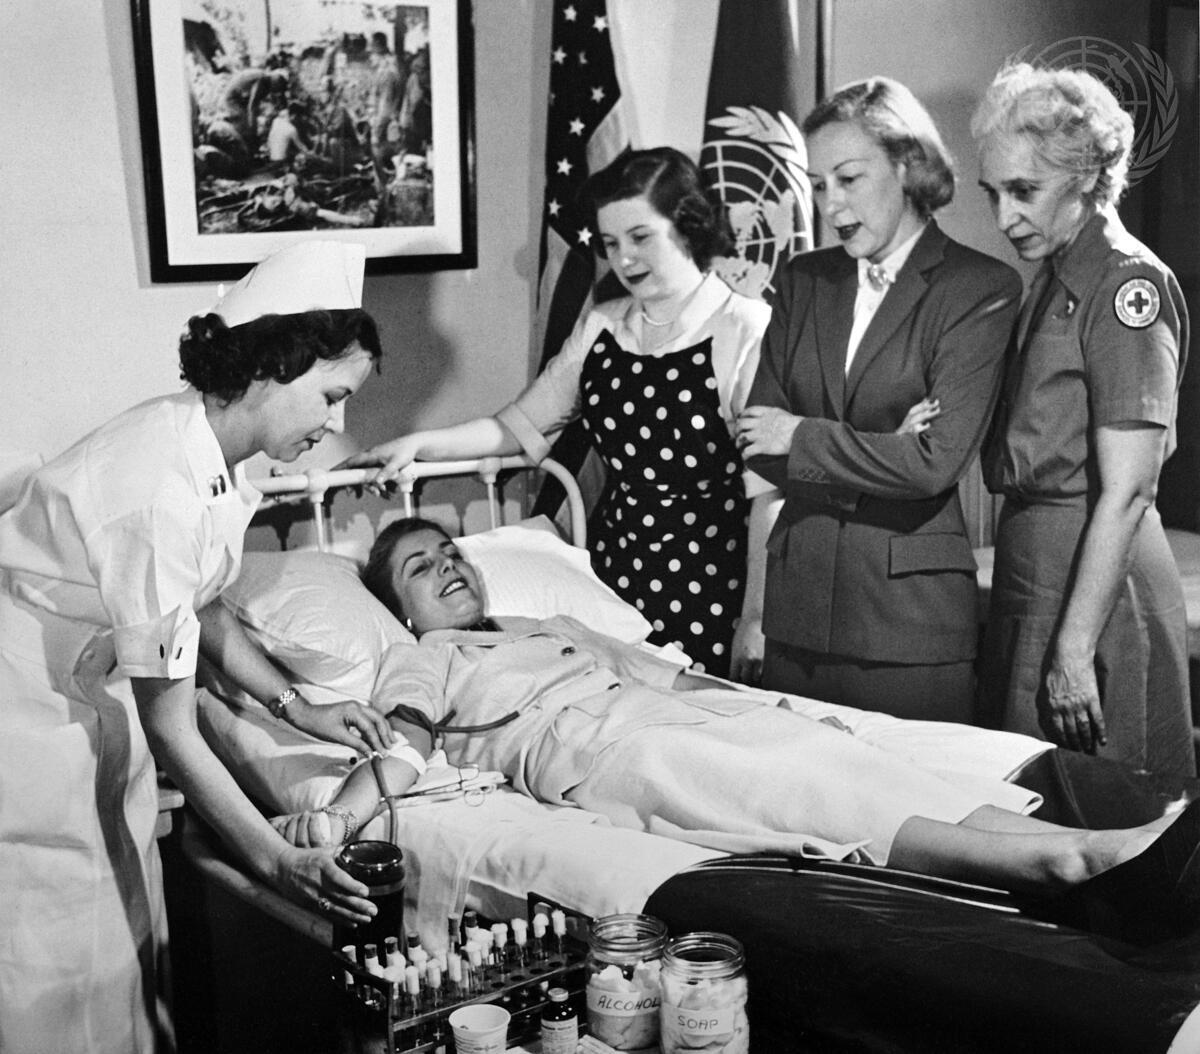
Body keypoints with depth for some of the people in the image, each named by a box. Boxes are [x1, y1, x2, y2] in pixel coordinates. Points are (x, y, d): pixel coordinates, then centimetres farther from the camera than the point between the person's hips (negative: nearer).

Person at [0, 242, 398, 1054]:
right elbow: (172, 730, -26)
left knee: (128, 921, 17)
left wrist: (296, 707, 6)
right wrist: (275, 859, -21)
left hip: (90, 692, 9)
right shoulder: (162, 493, -32)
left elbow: (202, 611, 12)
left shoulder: (207, 446, -4)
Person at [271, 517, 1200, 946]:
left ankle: (1097, 852, -42)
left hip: (682, 712, 6)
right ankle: (1074, 857, -51)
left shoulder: (554, 628, 38)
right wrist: (331, 817, -15)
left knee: (833, 760, -24)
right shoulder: (419, 663, 24)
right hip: (600, 751, -6)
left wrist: (769, 705, 18)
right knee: (809, 795, -30)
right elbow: (403, 751, 6)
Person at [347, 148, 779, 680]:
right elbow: (520, 425, 14)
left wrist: (756, 622, -13)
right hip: (611, 566, 5)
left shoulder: (748, 329, -10)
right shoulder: (600, 328, 8)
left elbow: (769, 494, -12)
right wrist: (420, 444, 0)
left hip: (709, 582, -5)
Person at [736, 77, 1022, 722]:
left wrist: (802, 437, -7)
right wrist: (882, 452, -10)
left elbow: (937, 462, -15)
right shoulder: (804, 280, 10)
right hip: (799, 600, 5)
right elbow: (755, 441, 4)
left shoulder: (981, 287, -6)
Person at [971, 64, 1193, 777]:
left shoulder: (1128, 284, -14)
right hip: (1031, 564, 9)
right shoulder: (1053, 280, 14)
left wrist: (1074, 650, -20)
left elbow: (1124, 492, -19)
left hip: (1096, 582, -9)